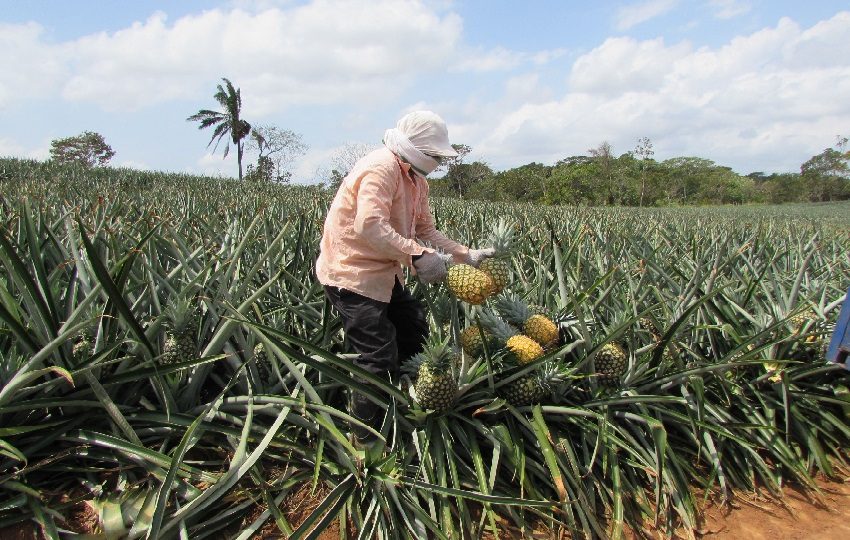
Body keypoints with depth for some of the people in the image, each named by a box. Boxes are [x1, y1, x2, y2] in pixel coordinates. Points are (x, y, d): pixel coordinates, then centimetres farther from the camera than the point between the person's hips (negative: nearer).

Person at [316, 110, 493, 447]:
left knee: (415, 329, 19)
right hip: (350, 274, -11)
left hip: (382, 272, 11)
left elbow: (425, 230, 12)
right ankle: (365, 441, 10)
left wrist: (467, 255, 3)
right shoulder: (381, 168, -21)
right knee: (380, 361, -9)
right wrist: (417, 256, -33)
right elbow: (370, 227, -33)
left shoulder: (416, 180, 12)